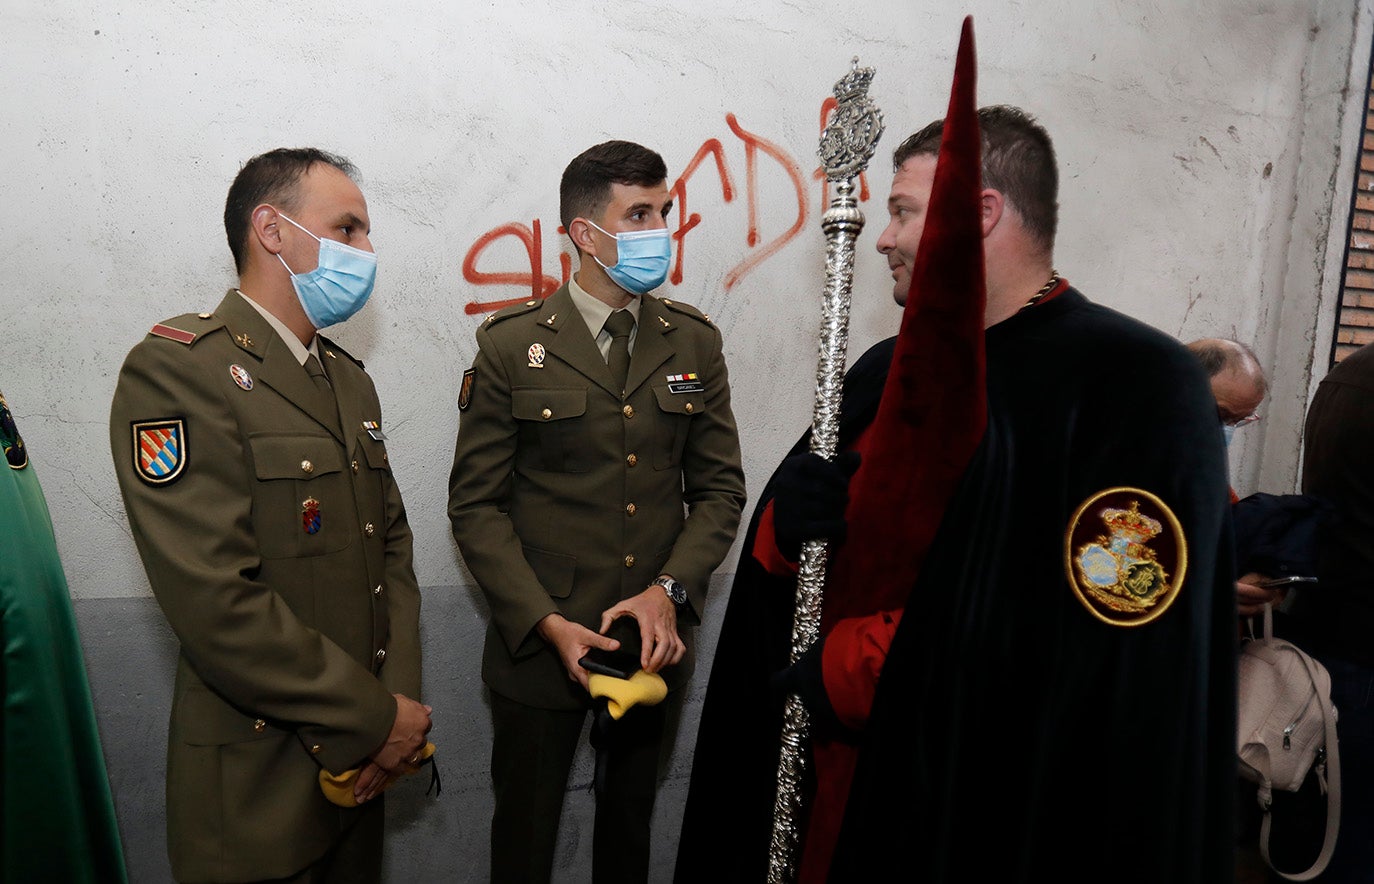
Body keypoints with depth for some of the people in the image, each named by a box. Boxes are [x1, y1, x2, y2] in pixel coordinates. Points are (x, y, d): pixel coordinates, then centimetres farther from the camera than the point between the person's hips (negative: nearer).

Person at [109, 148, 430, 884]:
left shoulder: (349, 379, 11)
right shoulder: (177, 368, -16)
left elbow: (390, 541, 9)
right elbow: (215, 602, -23)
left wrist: (400, 697, -5)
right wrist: (376, 718, -16)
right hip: (260, 782, -7)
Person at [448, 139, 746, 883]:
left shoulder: (694, 342, 3)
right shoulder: (511, 346, -6)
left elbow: (719, 487, 3)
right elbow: (476, 504, -6)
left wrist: (670, 590, -12)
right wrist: (546, 623, -16)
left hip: (654, 643, 3)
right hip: (541, 644, -2)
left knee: (630, 823, 21)